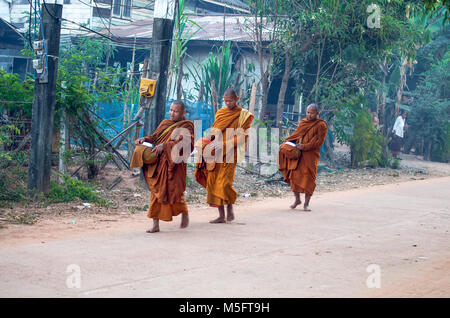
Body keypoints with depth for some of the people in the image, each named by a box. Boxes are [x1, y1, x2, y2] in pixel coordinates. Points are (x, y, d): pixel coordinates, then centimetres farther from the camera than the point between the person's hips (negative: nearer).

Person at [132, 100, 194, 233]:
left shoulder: (187, 126, -3)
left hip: (174, 164, -5)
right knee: (157, 192, 2)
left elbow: (186, 143, -18)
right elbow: (155, 136, 20)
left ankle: (185, 214, 28)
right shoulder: (165, 123, 16)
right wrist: (144, 139, -2)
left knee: (174, 191, -2)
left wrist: (165, 146, -24)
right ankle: (155, 225, 5)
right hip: (159, 164, 5)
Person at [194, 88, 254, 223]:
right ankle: (221, 215, 7)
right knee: (213, 182, 1)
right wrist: (210, 137, -5)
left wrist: (224, 144, -15)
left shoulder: (243, 115, -1)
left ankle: (230, 209, 10)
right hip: (216, 154, 5)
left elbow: (242, 137, -6)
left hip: (229, 154, -5)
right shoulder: (220, 112, 15)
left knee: (224, 183, -13)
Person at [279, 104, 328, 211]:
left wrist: (304, 146, -17)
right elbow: (296, 134, 20)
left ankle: (306, 203, 2)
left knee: (308, 177, -6)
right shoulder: (303, 122, 15)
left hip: (310, 155, -4)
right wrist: (287, 141, 2)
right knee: (294, 175, -2)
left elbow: (319, 141, -9)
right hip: (297, 154, 4)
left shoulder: (321, 125, -2)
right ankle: (297, 199, 15)